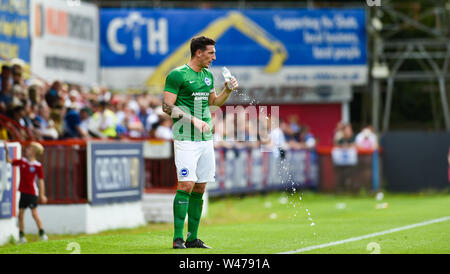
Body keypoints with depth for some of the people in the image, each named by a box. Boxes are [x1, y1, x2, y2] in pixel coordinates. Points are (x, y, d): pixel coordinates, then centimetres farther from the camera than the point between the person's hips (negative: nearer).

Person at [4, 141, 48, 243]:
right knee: (20, 214, 5)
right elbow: (9, 160, 8)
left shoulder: (37, 165, -7)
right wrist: (6, 150, -7)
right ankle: (21, 236, 13)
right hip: (23, 192, 5)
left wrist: (42, 195, -5)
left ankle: (42, 234, -1)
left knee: (34, 213, -8)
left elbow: (41, 180, -4)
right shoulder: (22, 161, 5)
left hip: (32, 193, -5)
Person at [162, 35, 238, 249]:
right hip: (185, 139, -7)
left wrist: (227, 90, 10)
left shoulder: (208, 75, 15)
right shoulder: (177, 75, -7)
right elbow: (167, 106, -11)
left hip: (206, 139, 7)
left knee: (200, 188, 6)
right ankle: (178, 238, -9)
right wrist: (193, 120, -18)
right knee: (186, 185, -13)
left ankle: (192, 237, 11)